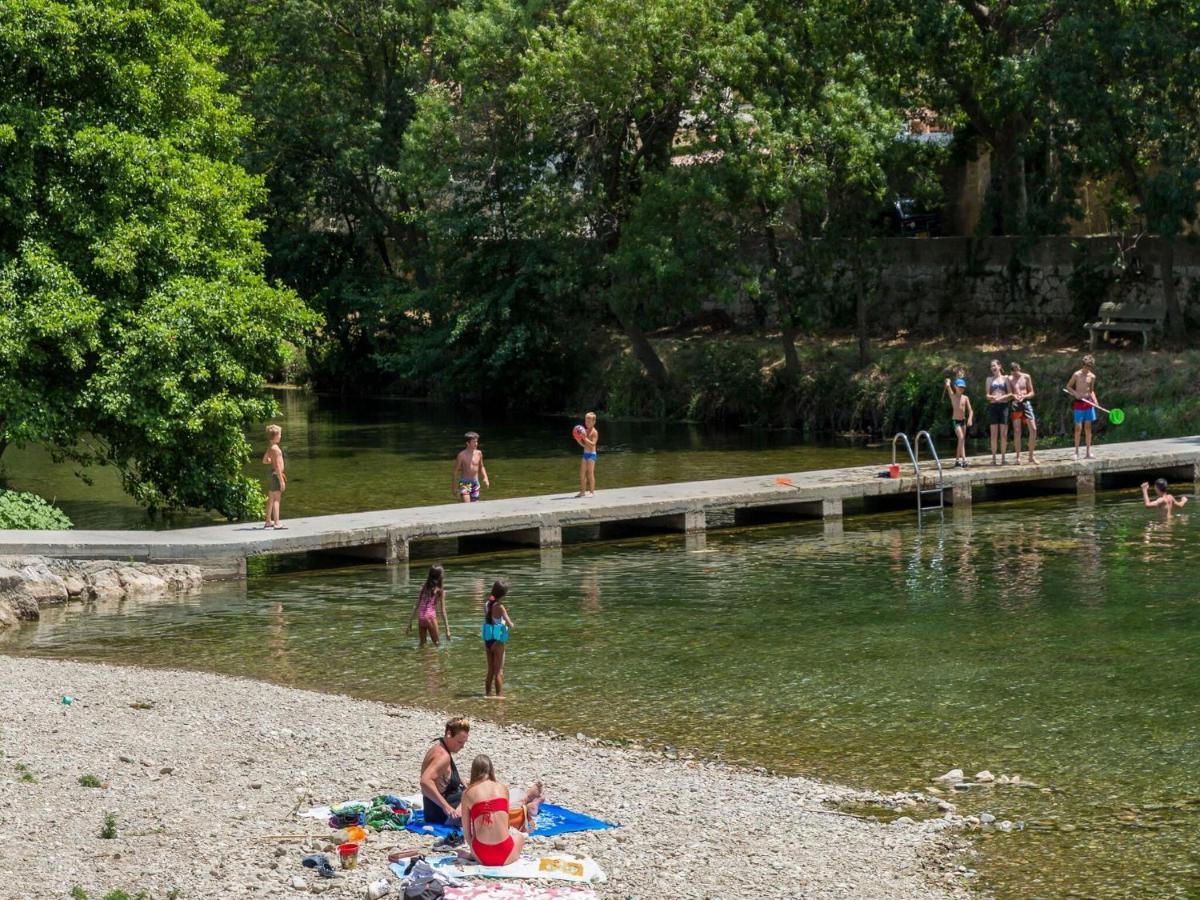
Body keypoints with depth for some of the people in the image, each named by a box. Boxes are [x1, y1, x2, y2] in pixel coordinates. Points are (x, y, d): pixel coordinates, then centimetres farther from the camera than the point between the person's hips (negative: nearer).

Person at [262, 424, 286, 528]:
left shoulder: (270, 448, 11)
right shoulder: (275, 448, -17)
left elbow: (264, 461, 24)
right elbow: (277, 465, -20)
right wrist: (281, 480, -20)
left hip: (272, 474, 10)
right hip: (276, 474, -10)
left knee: (271, 499, 16)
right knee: (276, 499, -12)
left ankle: (268, 522, 24)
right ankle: (276, 523, -17)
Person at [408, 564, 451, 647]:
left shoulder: (423, 587, 11)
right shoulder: (440, 591, -1)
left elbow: (416, 606, 11)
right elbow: (443, 611, -3)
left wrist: (410, 622, 16)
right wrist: (447, 629, -1)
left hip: (420, 617, 4)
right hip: (430, 617, -4)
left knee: (422, 644, 18)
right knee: (437, 643, 9)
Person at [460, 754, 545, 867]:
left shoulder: (468, 794, 1)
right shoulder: (503, 788, 5)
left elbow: (467, 834, 4)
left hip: (481, 857, 1)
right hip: (505, 857, -1)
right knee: (519, 835, 35)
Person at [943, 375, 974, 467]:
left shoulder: (965, 398, 4)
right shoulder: (953, 396, -3)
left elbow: (970, 410, -1)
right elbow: (947, 386, -15)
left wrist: (970, 419, -16)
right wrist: (948, 381, 5)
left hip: (963, 420, 5)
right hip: (955, 421, -5)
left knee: (962, 440, 9)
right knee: (961, 438, -18)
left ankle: (957, 460, 19)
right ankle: (964, 459, -26)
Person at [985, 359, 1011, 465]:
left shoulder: (1005, 379, 10)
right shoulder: (989, 379, 13)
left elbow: (1010, 395, 4)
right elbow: (987, 395, 7)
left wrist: (1001, 397, -13)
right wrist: (992, 397, -15)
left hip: (1004, 406, -1)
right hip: (993, 406, 1)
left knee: (1004, 434, -3)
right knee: (994, 434, -3)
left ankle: (1003, 458, 0)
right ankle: (993, 458, -2)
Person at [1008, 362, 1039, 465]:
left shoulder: (1026, 377, 6)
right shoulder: (1010, 379, 6)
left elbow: (1031, 393, 7)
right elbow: (1009, 393, 1)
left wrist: (1023, 396, -13)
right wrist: (1014, 396, -22)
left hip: (1026, 402, 1)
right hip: (1016, 404, -1)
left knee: (1033, 429, -5)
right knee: (1017, 431, -4)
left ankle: (1031, 456, 5)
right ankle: (1018, 457, 1)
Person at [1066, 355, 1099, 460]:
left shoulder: (1092, 376, 8)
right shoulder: (1077, 374, -4)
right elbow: (1068, 386, 1)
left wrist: (1095, 400, 1)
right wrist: (1075, 393, -15)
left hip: (1088, 402, 4)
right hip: (1079, 403, -4)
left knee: (1088, 427, 4)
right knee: (1078, 427, -6)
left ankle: (1088, 452, 6)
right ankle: (1076, 452, 1)